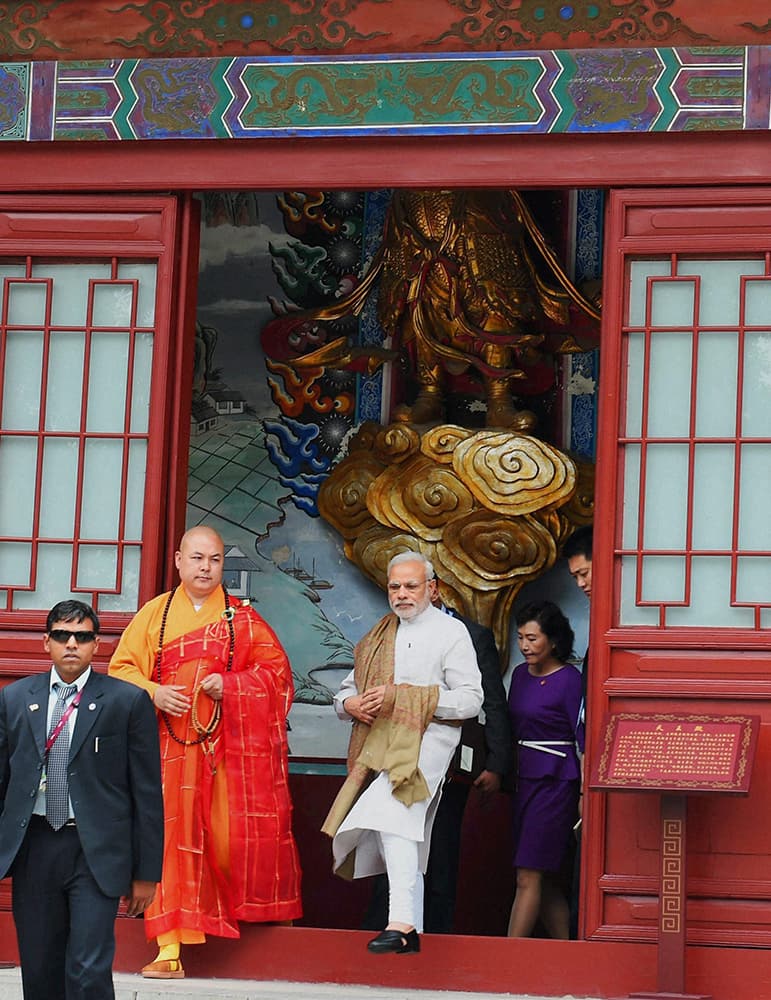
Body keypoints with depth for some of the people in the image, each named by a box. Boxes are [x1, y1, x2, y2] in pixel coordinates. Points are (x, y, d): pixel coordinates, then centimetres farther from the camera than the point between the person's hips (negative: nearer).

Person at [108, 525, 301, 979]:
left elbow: (276, 668, 2)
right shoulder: (154, 614, 11)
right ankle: (170, 948, -8)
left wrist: (230, 684, -13)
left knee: (233, 836, -2)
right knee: (172, 836, -6)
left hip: (231, 745, 0)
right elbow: (122, 668, 8)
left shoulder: (242, 617, 9)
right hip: (171, 744, 0)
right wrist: (152, 692, -11)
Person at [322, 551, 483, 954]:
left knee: (393, 810, -30)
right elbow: (349, 687, 25)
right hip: (381, 745, 7)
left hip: (429, 736, -7)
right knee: (400, 833, 8)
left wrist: (402, 698, -15)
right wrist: (350, 704, -2)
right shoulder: (379, 635, 21)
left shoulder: (451, 632, 3)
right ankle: (412, 934, 15)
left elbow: (471, 698, -6)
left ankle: (401, 920, -37)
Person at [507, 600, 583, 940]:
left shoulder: (569, 680, -9)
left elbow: (584, 739, -10)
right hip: (524, 778, 8)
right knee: (545, 880, 8)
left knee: (529, 877, -10)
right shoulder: (520, 675, 12)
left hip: (555, 782, -8)